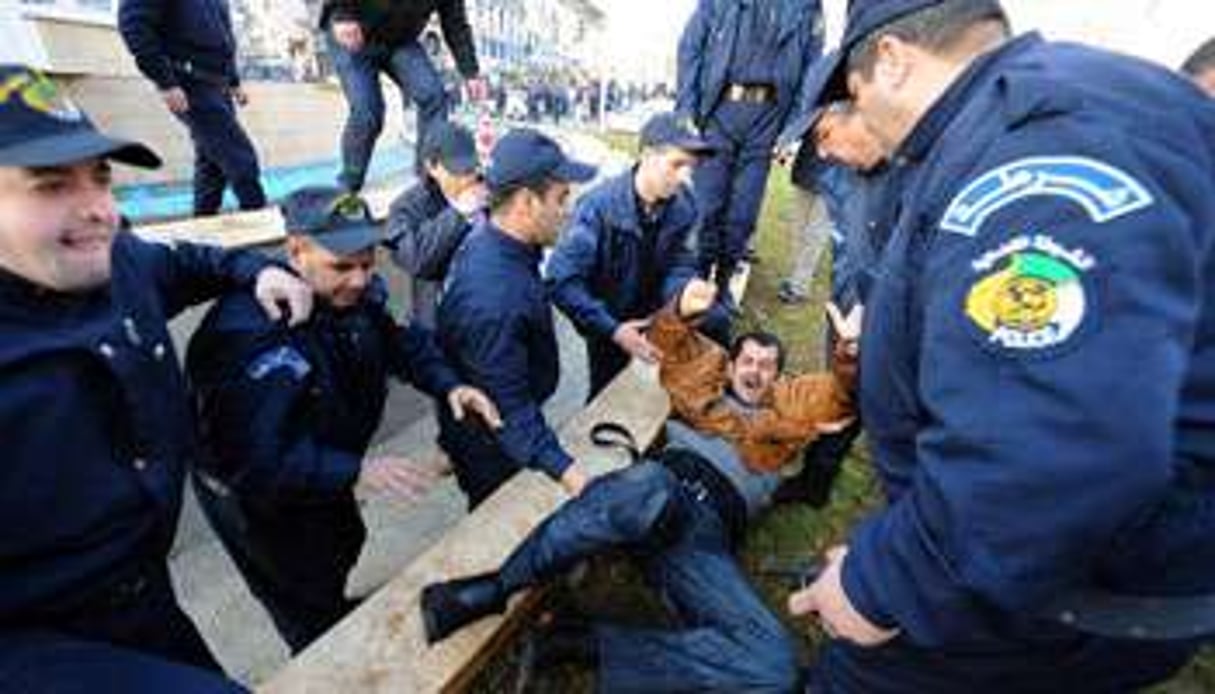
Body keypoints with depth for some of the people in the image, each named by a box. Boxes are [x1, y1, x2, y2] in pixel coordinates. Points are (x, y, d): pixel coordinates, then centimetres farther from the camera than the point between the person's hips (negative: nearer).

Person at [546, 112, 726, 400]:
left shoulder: (683, 204, -15)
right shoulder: (600, 205, -28)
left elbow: (680, 265, -4)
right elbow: (562, 280, -31)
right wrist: (613, 330, -34)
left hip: (656, 309, 4)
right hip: (609, 318, -3)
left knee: (715, 322, -11)